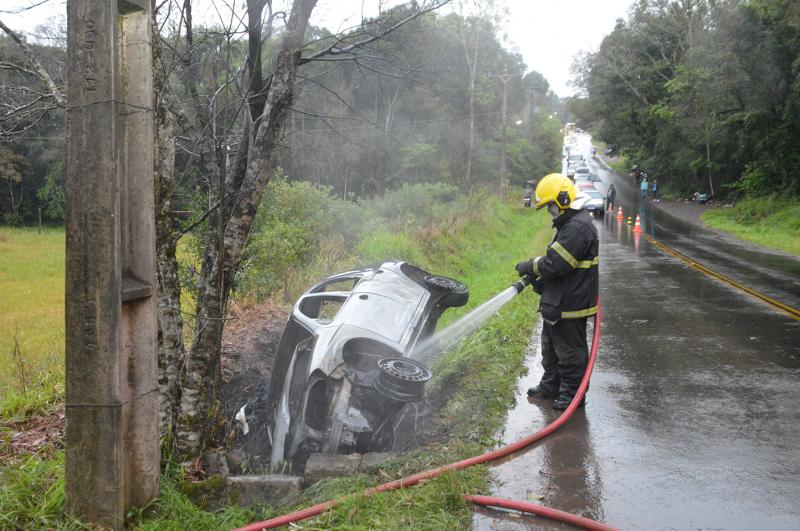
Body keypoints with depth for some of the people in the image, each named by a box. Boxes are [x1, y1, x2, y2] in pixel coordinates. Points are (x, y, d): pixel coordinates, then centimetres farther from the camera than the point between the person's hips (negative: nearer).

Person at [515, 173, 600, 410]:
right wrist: (536, 276, 5)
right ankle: (551, 386, 36)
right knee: (551, 346, 22)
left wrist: (530, 266, -11)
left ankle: (572, 394, 15)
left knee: (570, 351, 3)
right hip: (557, 302, 11)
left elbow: (555, 264, -27)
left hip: (570, 304, -11)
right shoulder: (568, 224, 12)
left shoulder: (578, 228, -24)